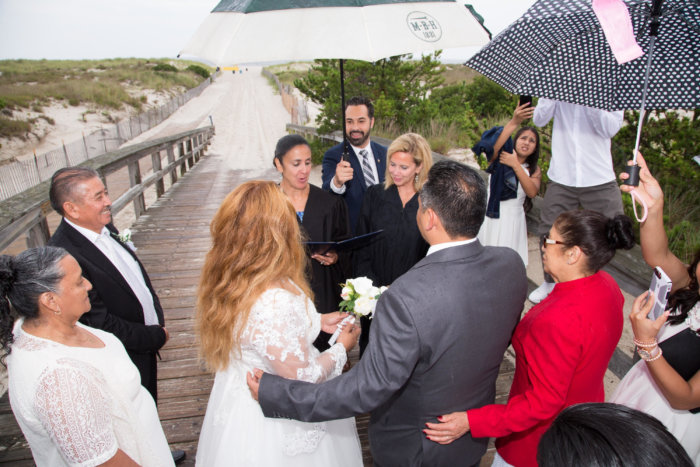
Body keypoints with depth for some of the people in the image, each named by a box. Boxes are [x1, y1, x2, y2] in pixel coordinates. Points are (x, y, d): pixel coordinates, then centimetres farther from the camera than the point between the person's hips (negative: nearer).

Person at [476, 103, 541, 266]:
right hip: (490, 216, -2)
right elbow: (493, 148, -24)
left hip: (513, 219, 2)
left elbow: (532, 192, -10)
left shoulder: (534, 170, 10)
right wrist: (514, 122, -34)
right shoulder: (499, 158, 1)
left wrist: (516, 165, -16)